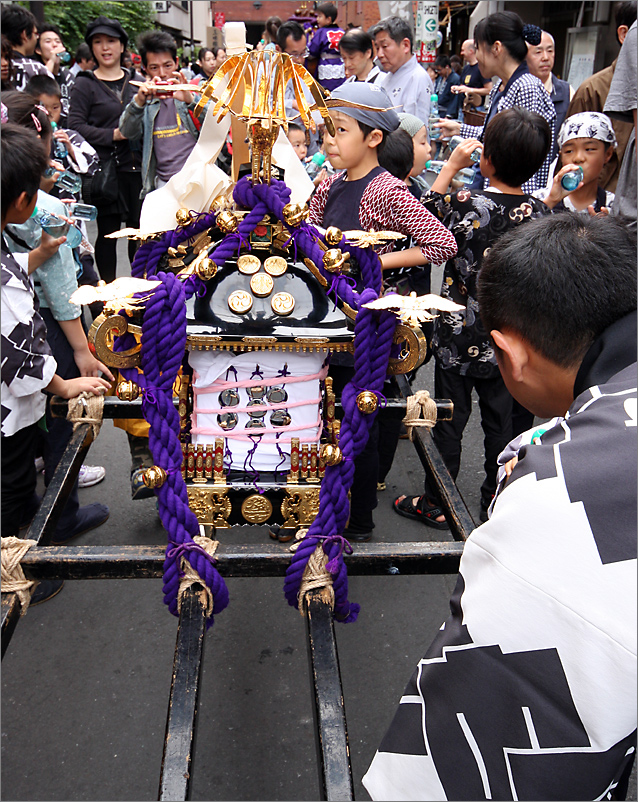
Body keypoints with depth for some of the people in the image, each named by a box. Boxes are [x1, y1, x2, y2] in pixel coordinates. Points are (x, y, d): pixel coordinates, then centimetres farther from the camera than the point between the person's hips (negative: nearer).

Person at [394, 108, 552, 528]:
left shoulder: (468, 204, -19)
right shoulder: (541, 212, -7)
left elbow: (426, 214, 0)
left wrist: (450, 166, 5)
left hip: (459, 337, -4)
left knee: (450, 421, 9)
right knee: (501, 421, 17)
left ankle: (436, 504, 23)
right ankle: (495, 504, 33)